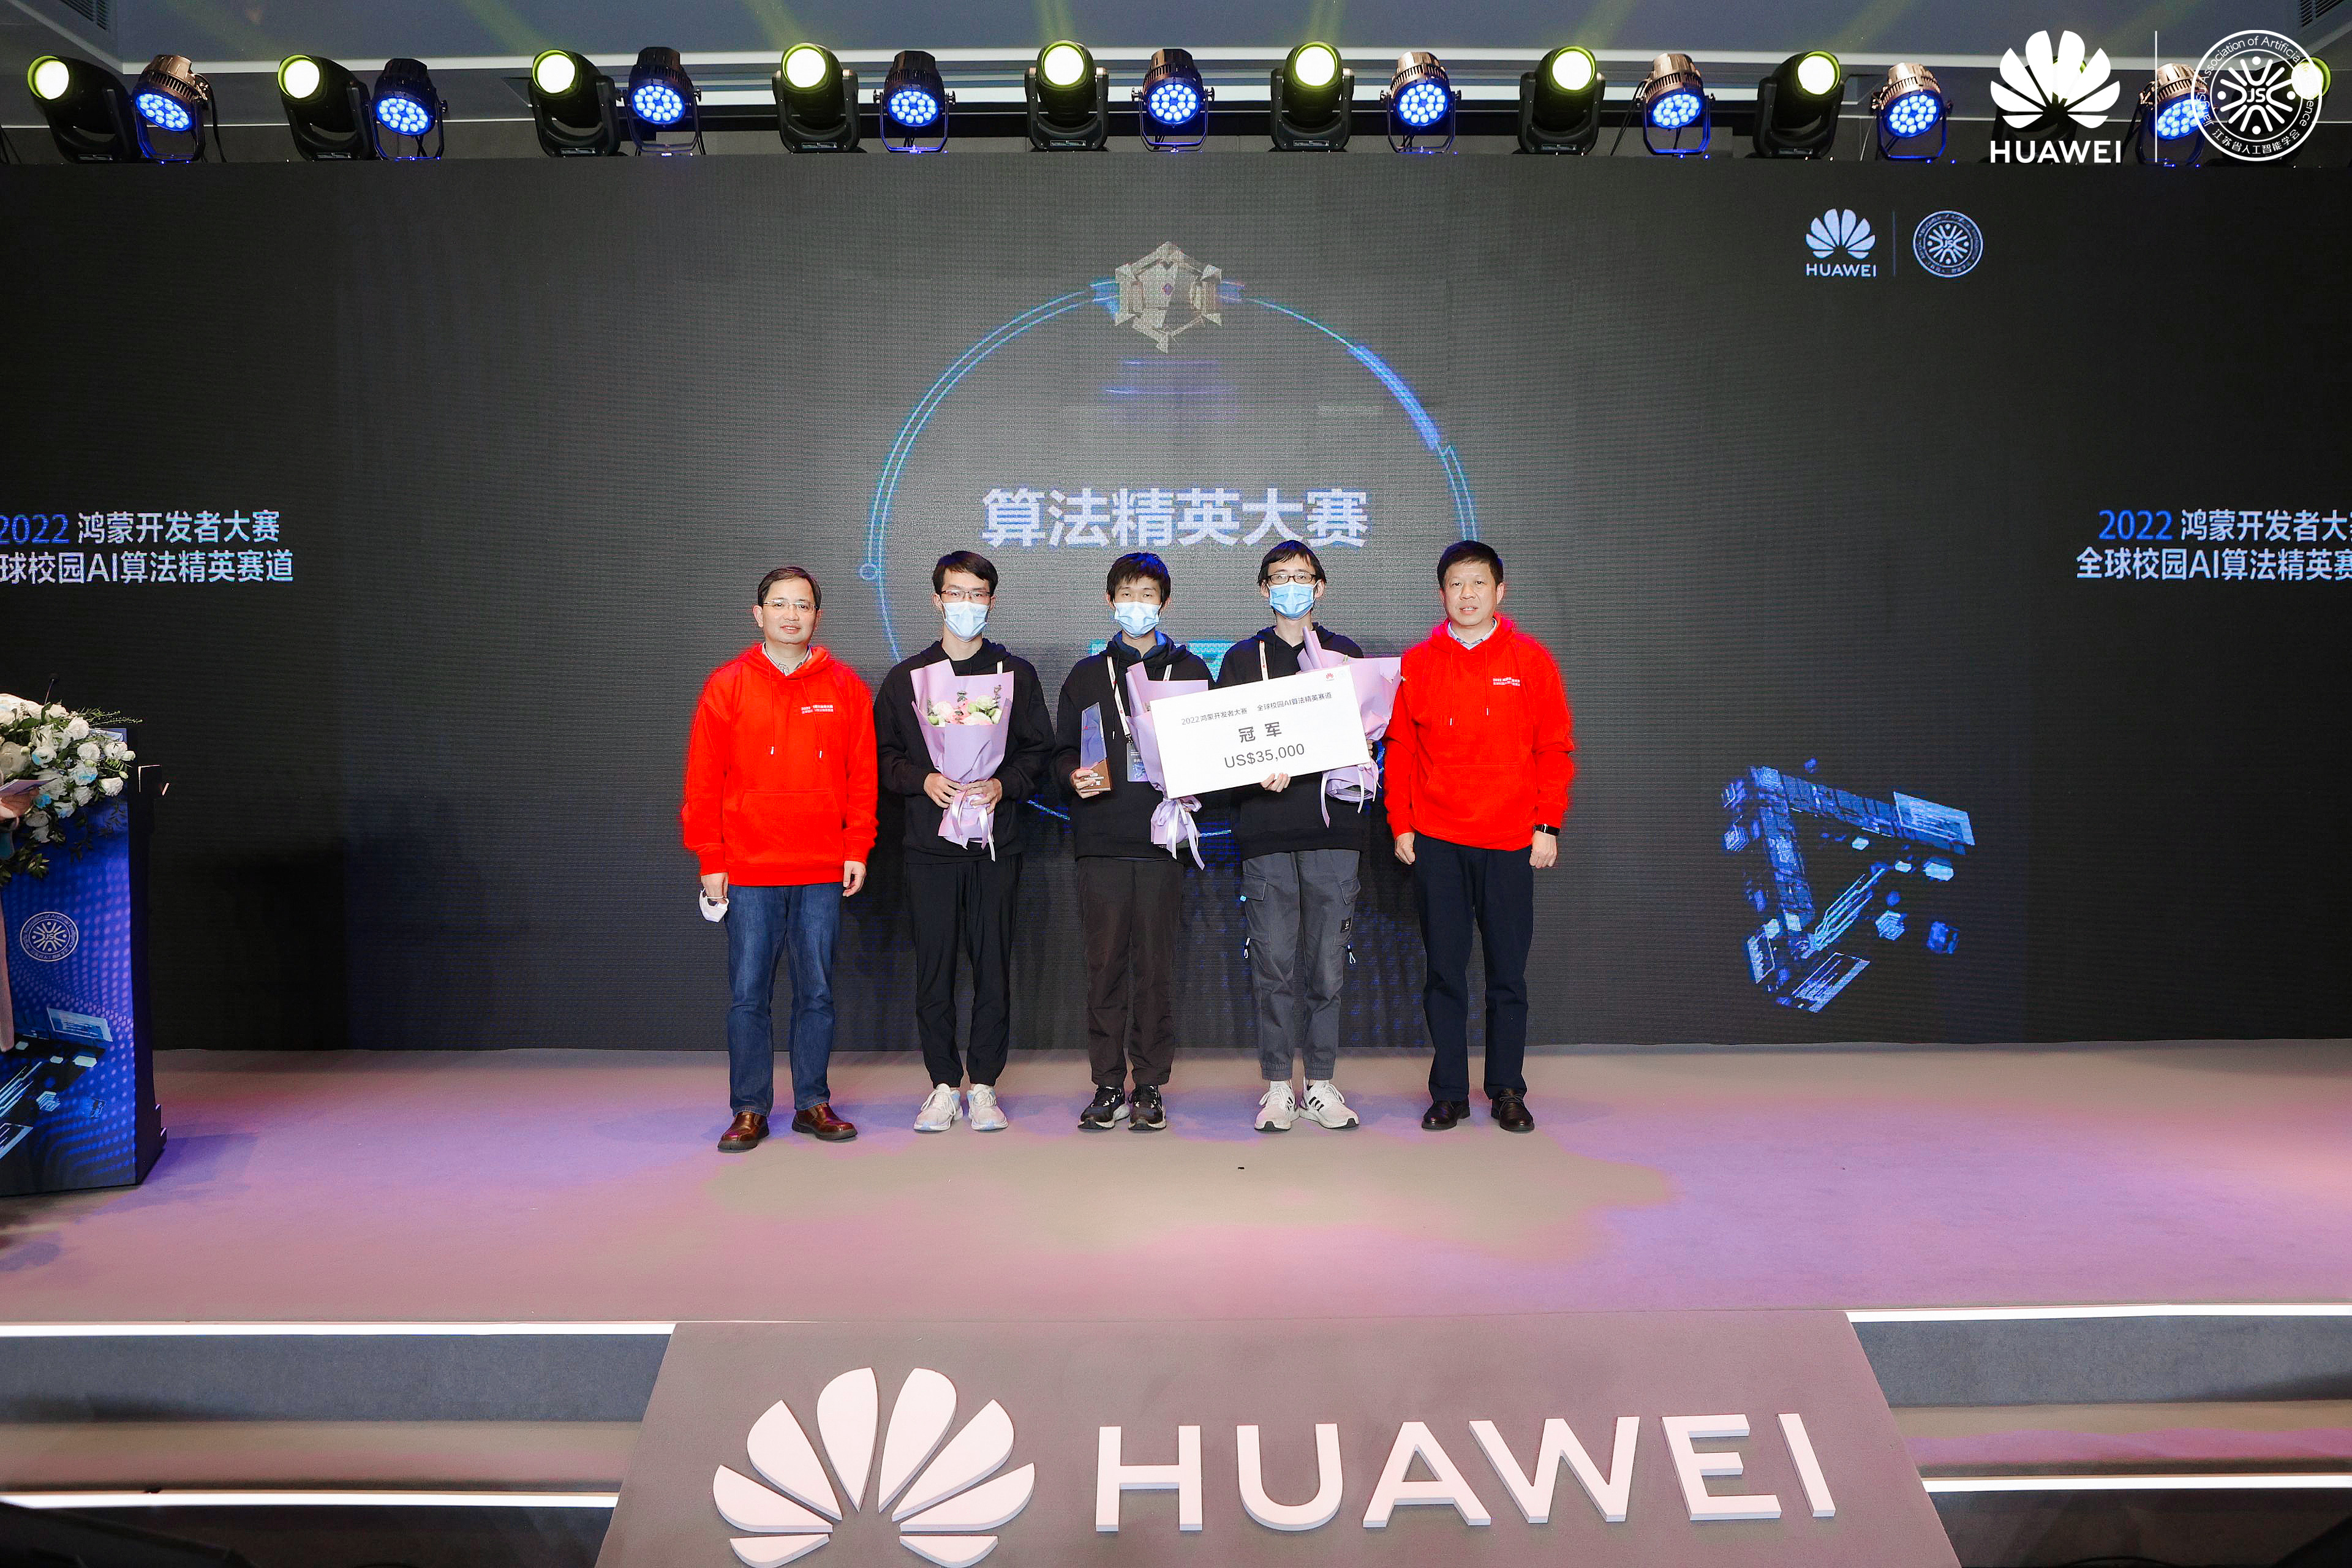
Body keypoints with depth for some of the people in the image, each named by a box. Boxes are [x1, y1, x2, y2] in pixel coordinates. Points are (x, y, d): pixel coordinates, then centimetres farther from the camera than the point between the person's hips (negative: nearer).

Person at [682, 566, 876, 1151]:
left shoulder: (845, 687, 5)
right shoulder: (727, 685, 2)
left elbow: (863, 775, 6)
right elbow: (704, 781, 1)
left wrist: (857, 849, -1)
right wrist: (710, 860, -4)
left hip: (822, 871, 1)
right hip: (749, 871, -1)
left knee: (817, 992, 7)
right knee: (748, 994, 2)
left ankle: (813, 1103, 18)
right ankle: (750, 1110, 12)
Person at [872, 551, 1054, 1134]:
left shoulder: (1016, 673, 9)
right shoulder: (906, 676, 10)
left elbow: (1040, 751, 8)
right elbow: (883, 753, 10)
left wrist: (1004, 785, -10)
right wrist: (923, 779, -9)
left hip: (996, 843, 0)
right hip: (929, 844, 0)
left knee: (993, 965, 1)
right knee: (934, 966, 1)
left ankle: (984, 1086, 10)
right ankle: (944, 1085, 11)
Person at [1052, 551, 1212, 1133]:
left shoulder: (1189, 670, 13)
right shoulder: (1087, 675, 16)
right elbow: (1062, 750, 14)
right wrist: (1076, 775, -7)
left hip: (1163, 841, -1)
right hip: (1102, 842, 1)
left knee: (1156, 965, -1)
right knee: (1105, 964, 0)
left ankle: (1150, 1089, 7)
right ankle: (1108, 1088, 7)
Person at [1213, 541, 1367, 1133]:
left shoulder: (1346, 655, 14)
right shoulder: (1242, 659, 12)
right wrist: (1257, 776, -13)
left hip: (1332, 824, 1)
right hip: (1266, 830, 0)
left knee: (1327, 963, 1)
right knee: (1274, 963, -1)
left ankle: (1322, 1084, 11)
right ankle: (1278, 1086, 8)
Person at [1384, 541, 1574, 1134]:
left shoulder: (1530, 661, 4)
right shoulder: (1417, 663, 5)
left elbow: (1555, 748, 4)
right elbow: (1399, 748, 7)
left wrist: (1549, 825, -2)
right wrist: (1400, 825, 1)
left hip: (1511, 841, -1)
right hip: (1435, 841, 1)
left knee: (1508, 973, 5)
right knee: (1444, 972, 5)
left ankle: (1508, 1090, 16)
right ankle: (1449, 1092, 13)